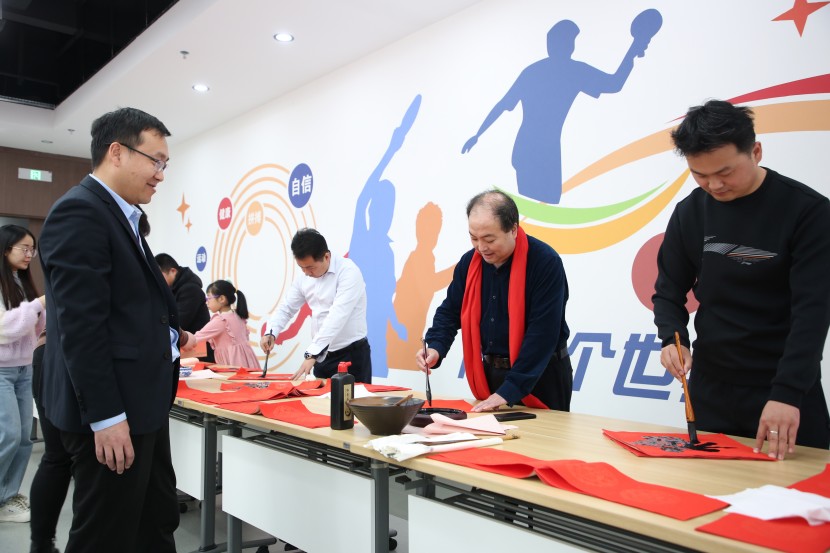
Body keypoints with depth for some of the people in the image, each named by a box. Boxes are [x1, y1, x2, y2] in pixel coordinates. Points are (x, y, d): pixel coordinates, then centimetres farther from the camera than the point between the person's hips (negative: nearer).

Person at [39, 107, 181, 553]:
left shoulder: (122, 216, 16)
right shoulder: (79, 212, -15)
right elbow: (81, 326, -22)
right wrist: (106, 417, -22)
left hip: (141, 403, 10)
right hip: (111, 413, -10)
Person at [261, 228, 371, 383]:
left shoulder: (348, 272, -19)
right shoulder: (304, 278, 2)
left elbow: (337, 316, -28)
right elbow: (286, 308, 10)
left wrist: (311, 354, -34)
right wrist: (270, 333, -10)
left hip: (352, 354, -6)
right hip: (322, 355, 6)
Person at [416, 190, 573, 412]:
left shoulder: (546, 263, -20)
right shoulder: (469, 262, -2)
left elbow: (542, 334, -23)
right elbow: (450, 311, 9)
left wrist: (509, 390, -25)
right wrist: (435, 347, -11)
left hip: (541, 376, -5)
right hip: (491, 373, 5)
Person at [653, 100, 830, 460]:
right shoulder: (689, 213, 3)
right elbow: (669, 291, 7)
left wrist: (788, 392, -25)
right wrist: (672, 338, -13)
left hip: (788, 390, -3)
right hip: (710, 389, 3)